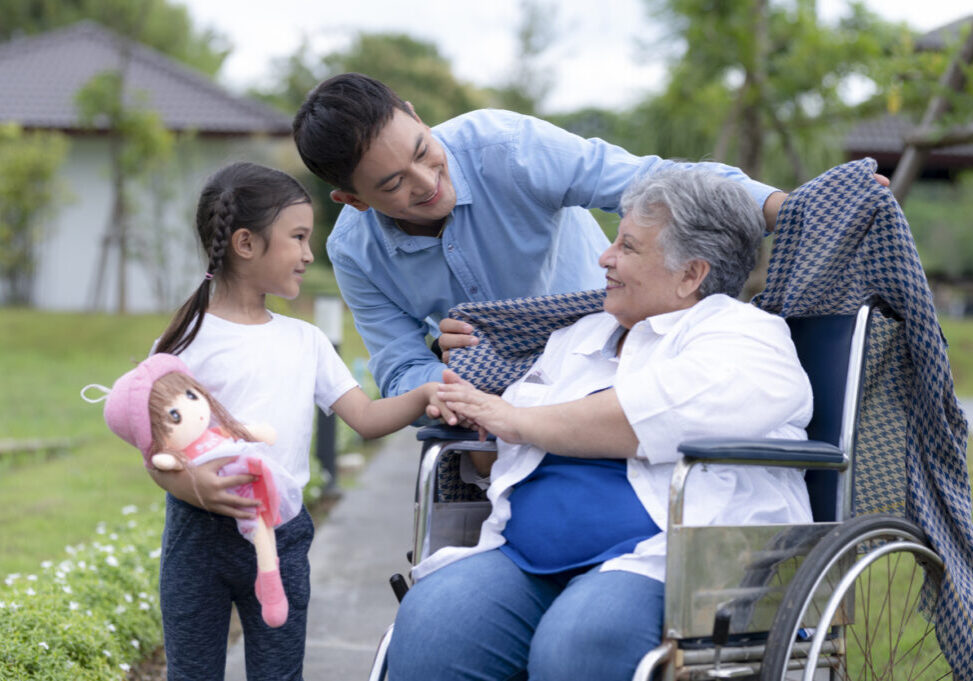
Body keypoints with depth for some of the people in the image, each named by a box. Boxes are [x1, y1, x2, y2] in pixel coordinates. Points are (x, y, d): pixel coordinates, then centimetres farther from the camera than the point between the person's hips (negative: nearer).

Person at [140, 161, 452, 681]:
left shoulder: (304, 341, 10)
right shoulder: (187, 344, -5)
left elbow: (367, 418, 6)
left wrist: (425, 395, -11)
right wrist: (193, 484, -29)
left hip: (281, 533, 4)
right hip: (201, 529, -4)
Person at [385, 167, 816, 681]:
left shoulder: (744, 335, 6)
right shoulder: (578, 338, 30)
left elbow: (660, 413, -15)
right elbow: (497, 459, 38)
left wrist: (517, 421, -3)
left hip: (660, 561, -6)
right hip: (525, 558, 6)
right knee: (425, 626, -25)